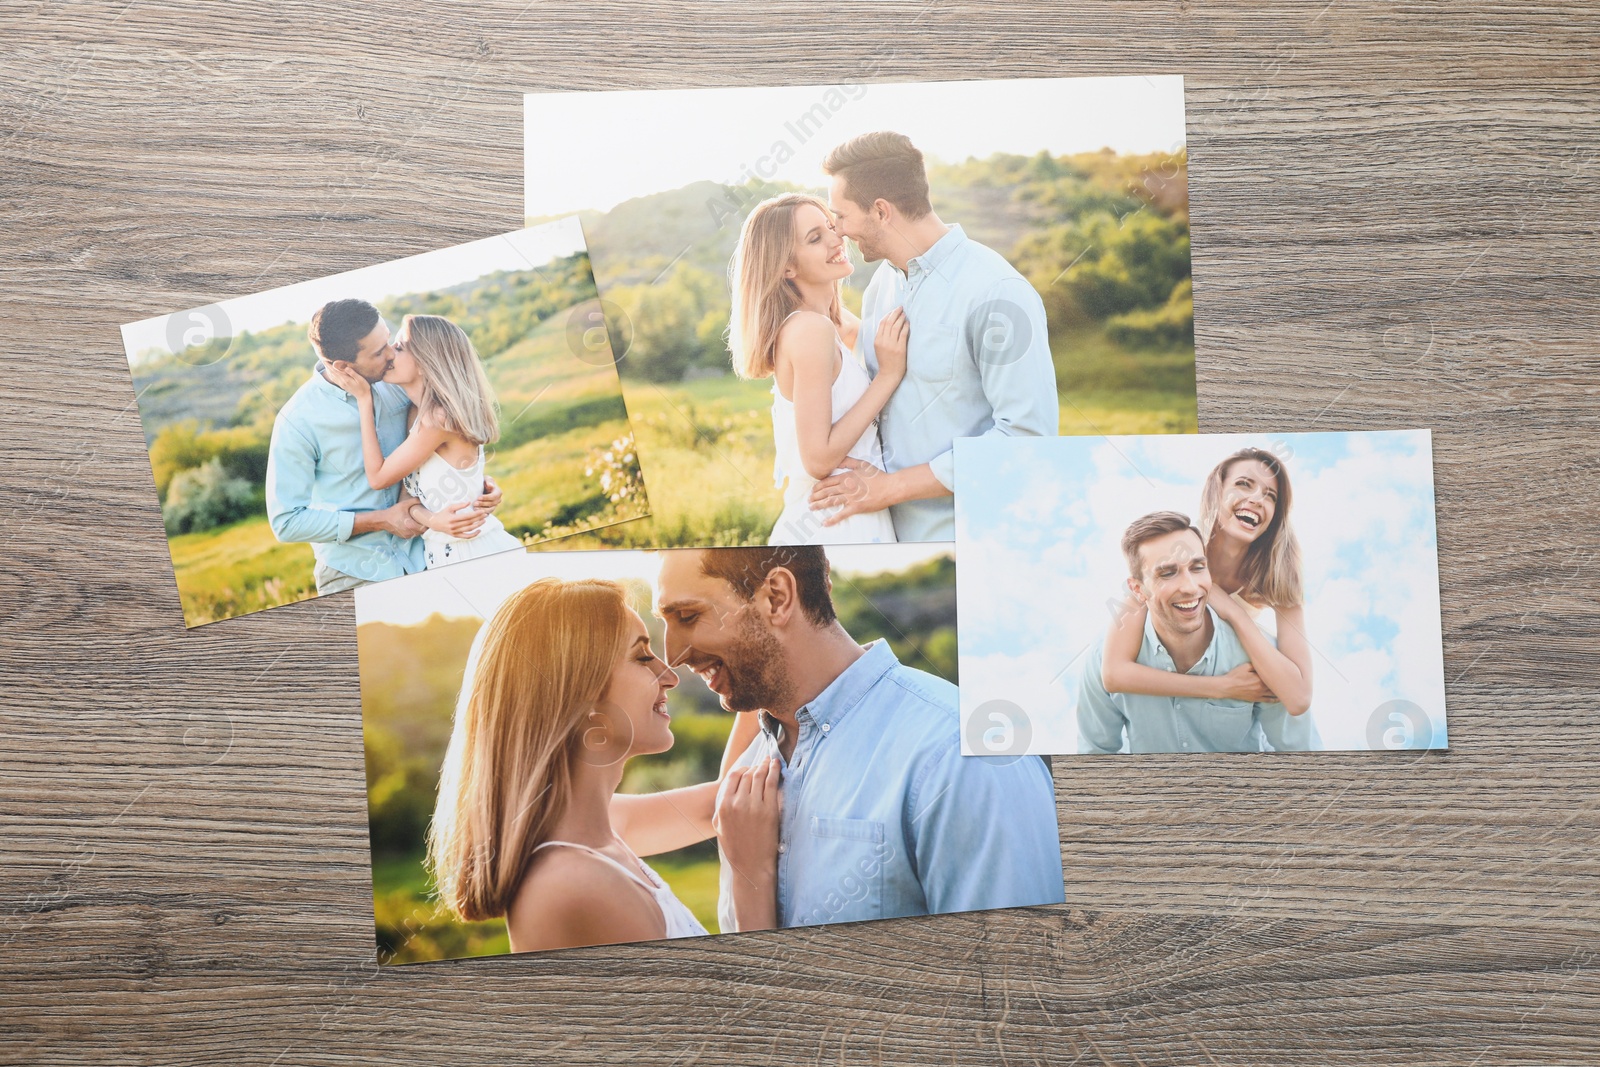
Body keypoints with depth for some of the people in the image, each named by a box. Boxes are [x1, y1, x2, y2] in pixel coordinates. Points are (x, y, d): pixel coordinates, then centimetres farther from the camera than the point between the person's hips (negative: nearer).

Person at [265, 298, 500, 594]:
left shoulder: (397, 386, -3)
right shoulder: (297, 422, -16)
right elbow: (287, 522, -12)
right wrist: (381, 520, -13)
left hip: (419, 558, 4)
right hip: (354, 576, -4)